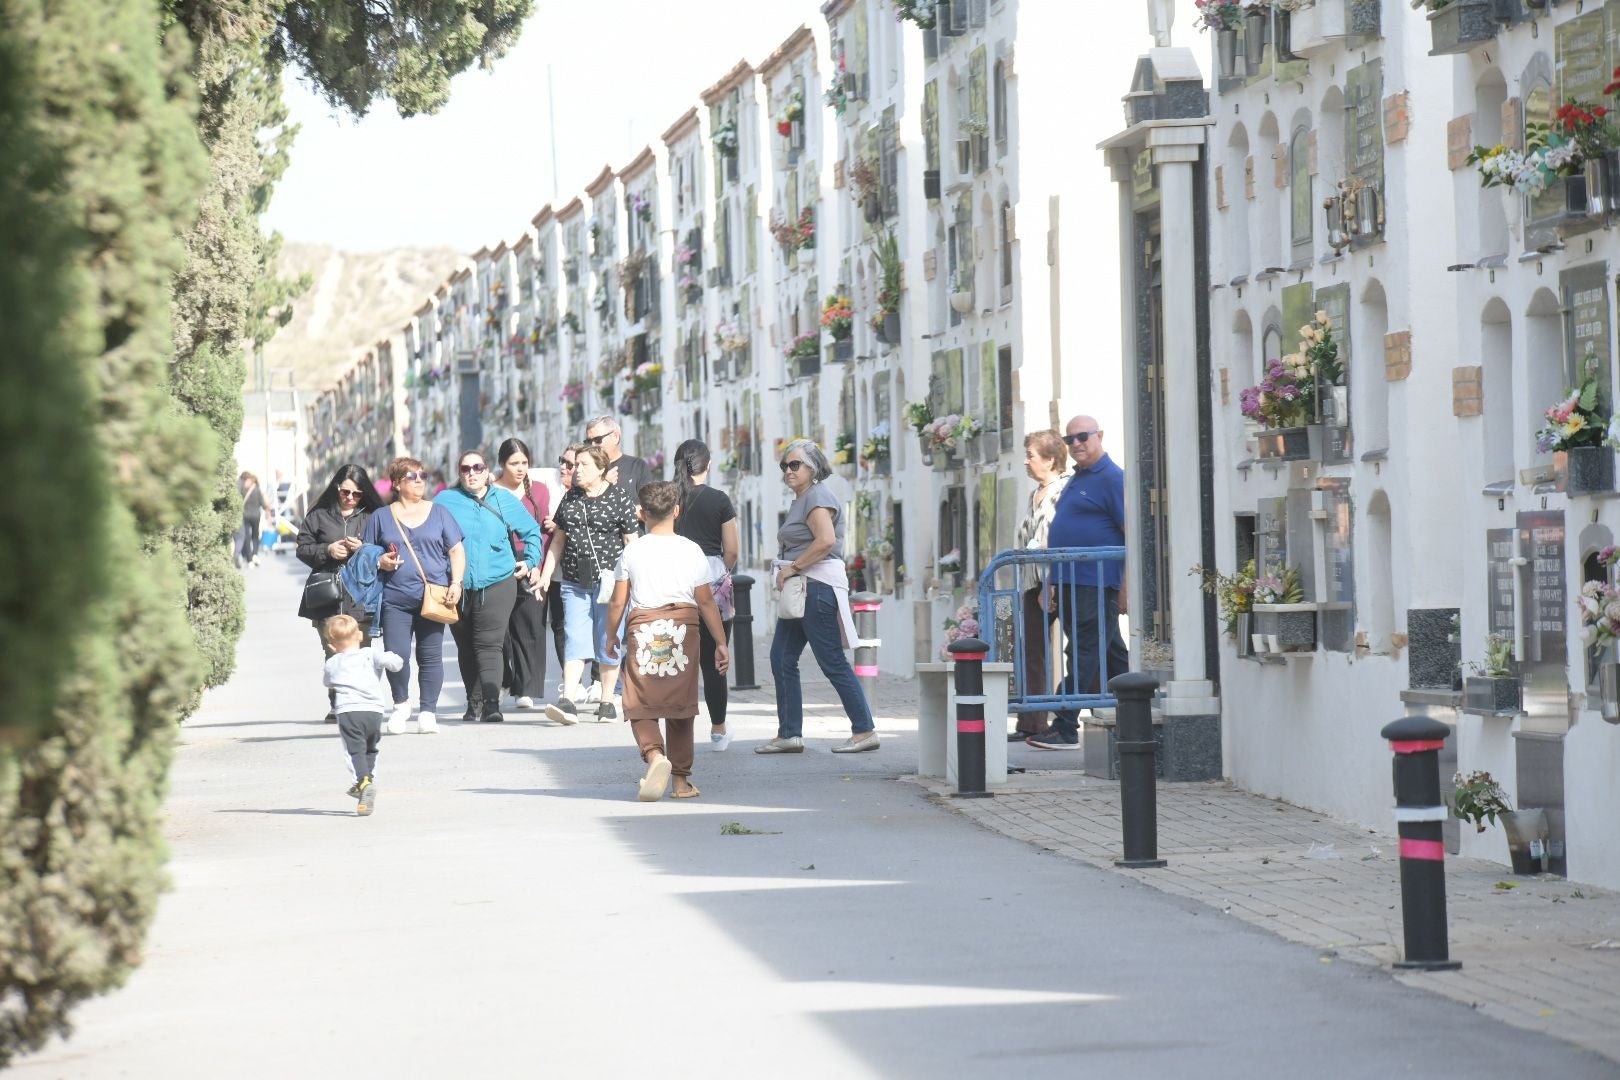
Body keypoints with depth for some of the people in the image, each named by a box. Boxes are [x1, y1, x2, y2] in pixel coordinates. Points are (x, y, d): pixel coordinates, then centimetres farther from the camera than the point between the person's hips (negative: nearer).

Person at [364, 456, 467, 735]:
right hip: (395, 599, 0)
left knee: (430, 656, 0)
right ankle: (401, 702, 15)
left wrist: (456, 582, -3)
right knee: (395, 655, -9)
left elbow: (456, 550, 10)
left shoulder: (438, 513, 11)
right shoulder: (381, 518, 11)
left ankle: (428, 711, 10)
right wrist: (380, 562, -7)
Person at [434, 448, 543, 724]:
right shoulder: (446, 501, 7)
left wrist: (530, 560, 11)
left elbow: (532, 531, 21)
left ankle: (490, 702, -24)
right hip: (457, 587, 2)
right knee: (466, 648, 8)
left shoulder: (504, 500, 9)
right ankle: (474, 703, 17)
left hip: (497, 584, -2)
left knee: (490, 644, -14)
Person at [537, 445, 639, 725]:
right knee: (574, 640, -6)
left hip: (609, 582, -4)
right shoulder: (570, 500, 13)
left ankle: (607, 702, 11)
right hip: (575, 582, 4)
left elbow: (631, 541, -2)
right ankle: (568, 701, -16)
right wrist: (546, 574, 13)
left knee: (608, 641, 2)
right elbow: (558, 541, 19)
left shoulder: (618, 498, -1)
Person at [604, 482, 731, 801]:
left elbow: (618, 601, 3)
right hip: (683, 626, 1)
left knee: (640, 705, 2)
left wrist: (611, 636, 18)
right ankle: (681, 779, 16)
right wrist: (721, 642, 10)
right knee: (681, 705, 11)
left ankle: (654, 754, -27)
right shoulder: (691, 551, 3)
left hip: (643, 628, -1)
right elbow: (706, 601, 4)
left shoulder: (632, 553, 1)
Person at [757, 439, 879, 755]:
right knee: (782, 660, 7)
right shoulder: (801, 500, 20)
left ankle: (864, 731, -2)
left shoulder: (817, 497, -11)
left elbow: (826, 540, -26)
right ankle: (789, 734, 9)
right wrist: (786, 569, 9)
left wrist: (793, 567, -18)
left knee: (832, 663, -7)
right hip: (800, 590, 11)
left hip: (818, 586, -11)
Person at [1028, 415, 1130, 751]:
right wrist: (1052, 584, 23)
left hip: (1096, 582, -10)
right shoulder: (1076, 480, 20)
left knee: (1084, 653, -10)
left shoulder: (1112, 478, -9)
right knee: (1111, 654, 12)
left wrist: (1127, 585, -18)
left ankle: (1065, 729, -12)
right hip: (1070, 583, 10)